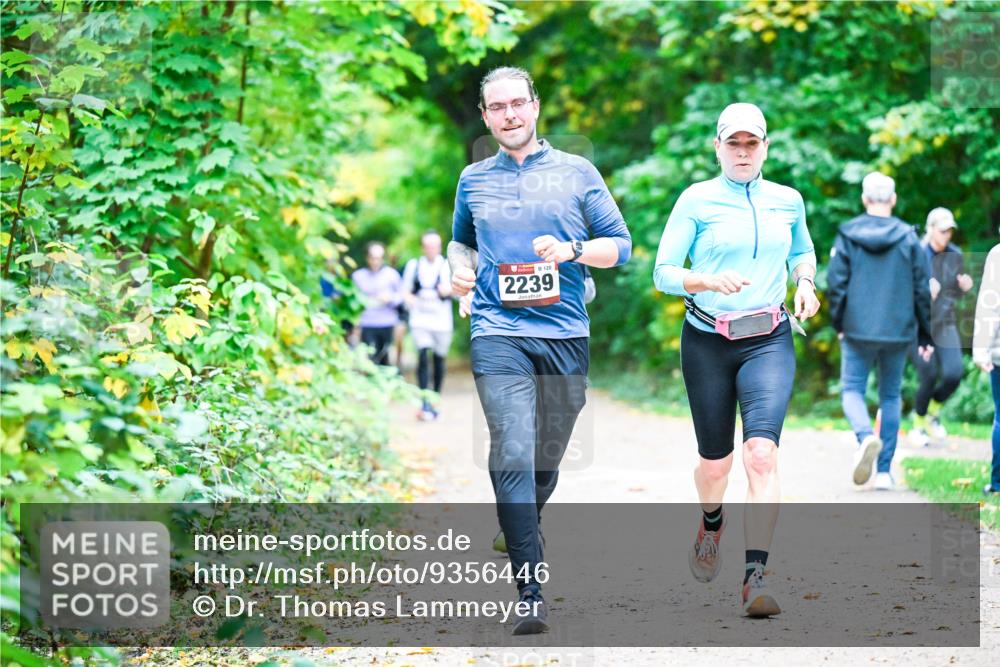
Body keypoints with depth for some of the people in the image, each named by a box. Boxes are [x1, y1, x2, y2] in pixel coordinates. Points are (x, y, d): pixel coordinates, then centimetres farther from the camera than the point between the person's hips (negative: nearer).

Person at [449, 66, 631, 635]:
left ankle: (521, 539, 38)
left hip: (566, 335, 1)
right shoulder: (474, 180, 12)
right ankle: (532, 592, -19)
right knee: (514, 452, -17)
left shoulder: (577, 173, 7)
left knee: (549, 456, 10)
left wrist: (571, 250, -12)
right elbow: (461, 240, 29)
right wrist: (460, 272, 7)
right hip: (499, 335, -1)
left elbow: (621, 245, 6)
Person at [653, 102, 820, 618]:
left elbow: (803, 252, 26)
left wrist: (805, 282, 4)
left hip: (768, 342, 1)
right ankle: (711, 525, 46)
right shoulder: (696, 200, -2)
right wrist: (708, 281, -23)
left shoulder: (788, 201, 7)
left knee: (761, 451, -20)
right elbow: (663, 272, -5)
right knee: (715, 459, 9)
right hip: (707, 342, -1)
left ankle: (755, 578, -24)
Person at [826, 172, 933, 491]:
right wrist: (925, 336, 11)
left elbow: (835, 283, -3)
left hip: (857, 331, -1)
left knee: (852, 390, 9)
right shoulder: (908, 238, 0)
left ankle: (865, 437, -23)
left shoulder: (847, 235, -3)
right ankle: (884, 470, 9)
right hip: (898, 332, 1)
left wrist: (839, 324, 12)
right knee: (890, 396, 12)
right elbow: (922, 290, 2)